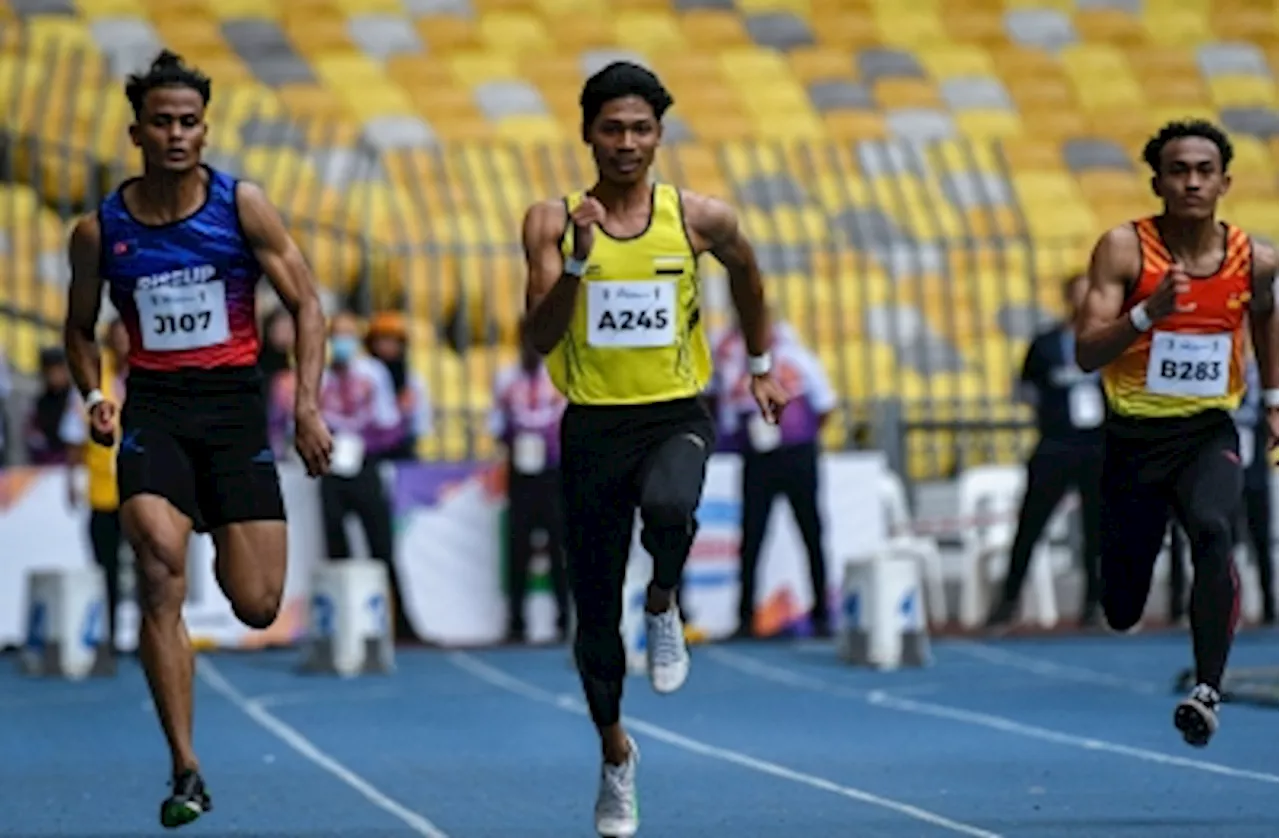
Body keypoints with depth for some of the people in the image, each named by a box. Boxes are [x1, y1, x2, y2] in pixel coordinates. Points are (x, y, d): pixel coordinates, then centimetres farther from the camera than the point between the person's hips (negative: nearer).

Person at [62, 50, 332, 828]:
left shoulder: (242, 206, -3)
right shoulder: (100, 230, 1)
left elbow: (307, 305, 0)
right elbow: (81, 328, 17)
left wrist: (308, 405, -10)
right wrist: (93, 394, -2)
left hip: (235, 400, 0)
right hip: (155, 406, 0)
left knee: (258, 606, -4)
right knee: (160, 563, -25)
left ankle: (226, 546, 38)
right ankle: (186, 770, -19)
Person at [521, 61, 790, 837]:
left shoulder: (700, 219, -2)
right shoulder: (553, 221, -4)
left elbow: (748, 275, 20)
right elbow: (541, 337, -12)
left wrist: (763, 367, 24)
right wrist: (577, 258, -25)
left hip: (677, 415, -1)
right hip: (594, 424, 1)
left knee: (669, 508, -37)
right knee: (595, 612, 7)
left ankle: (664, 604, -3)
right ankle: (616, 753, 31)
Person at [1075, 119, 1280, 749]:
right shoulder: (1124, 249, -12)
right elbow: (1086, 354, -18)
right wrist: (1149, 311, -33)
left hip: (1208, 434, 1)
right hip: (1134, 436, -1)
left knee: (1213, 532, -32)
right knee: (1122, 612, 8)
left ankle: (1208, 689, -32)